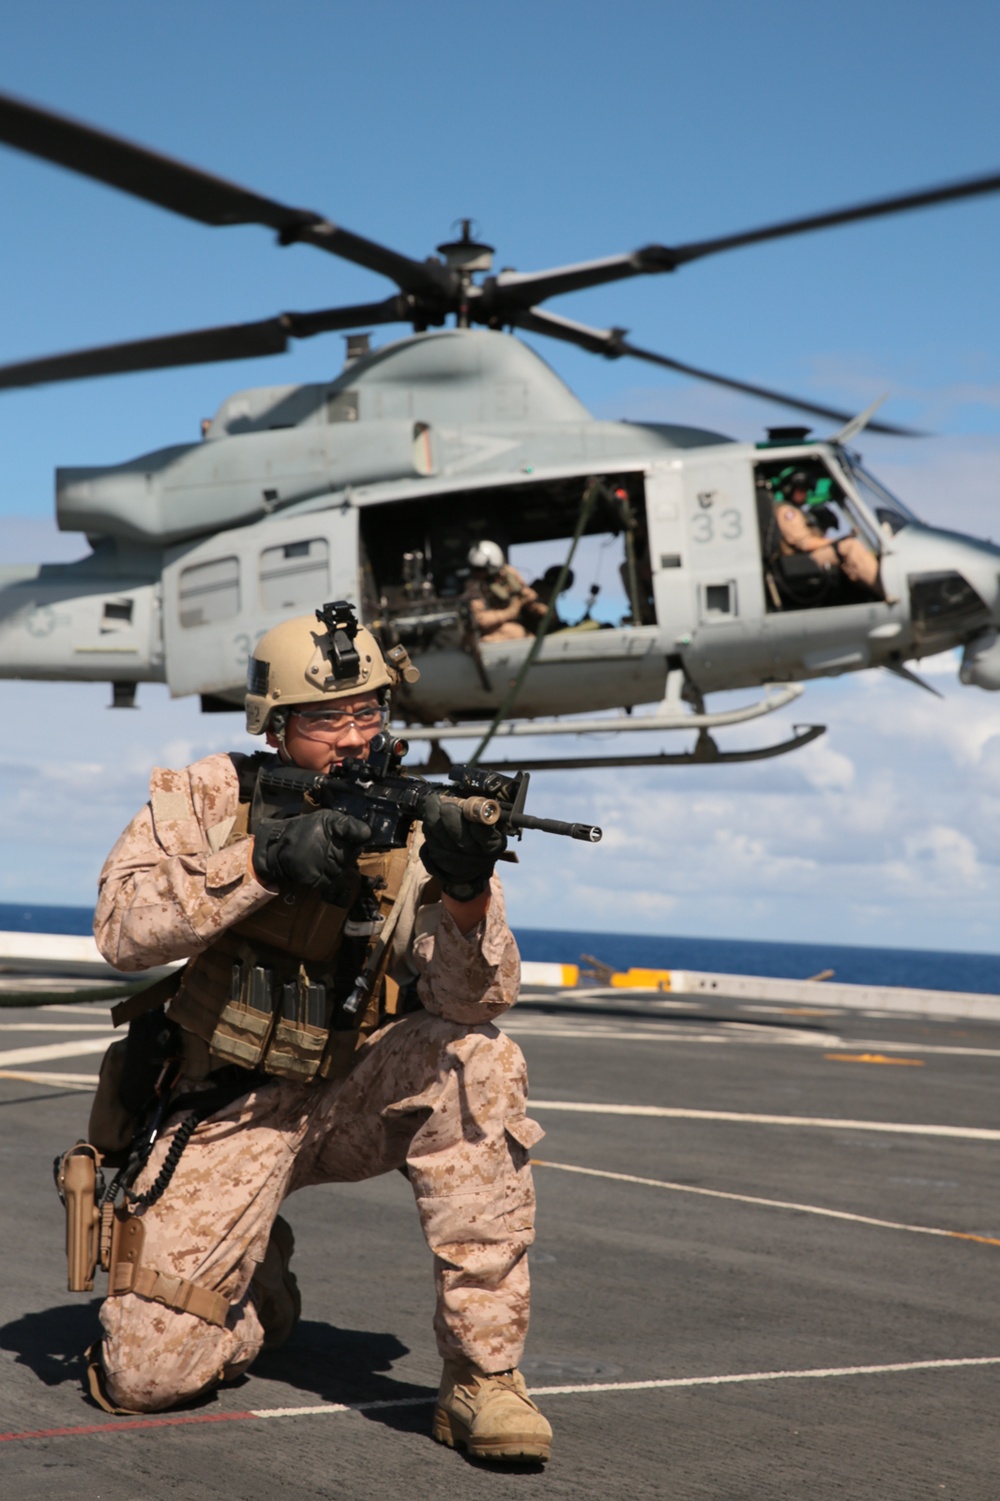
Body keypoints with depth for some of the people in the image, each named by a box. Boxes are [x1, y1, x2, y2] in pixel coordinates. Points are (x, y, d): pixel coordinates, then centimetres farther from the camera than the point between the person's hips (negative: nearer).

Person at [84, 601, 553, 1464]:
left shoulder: (412, 824, -9)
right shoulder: (209, 797, -7)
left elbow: (476, 1002, -19)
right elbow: (122, 930, -21)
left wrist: (467, 892, -40)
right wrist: (264, 860, -32)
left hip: (354, 1099, 1)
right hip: (227, 1117, 0)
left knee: (478, 1063, -32)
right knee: (144, 1376, -12)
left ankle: (483, 1375, -23)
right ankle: (257, 1287, 25)